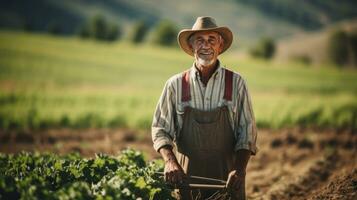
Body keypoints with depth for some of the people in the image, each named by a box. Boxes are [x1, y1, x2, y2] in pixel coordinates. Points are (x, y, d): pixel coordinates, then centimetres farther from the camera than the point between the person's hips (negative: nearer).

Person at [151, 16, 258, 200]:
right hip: (187, 176, 1)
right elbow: (160, 129, 4)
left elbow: (247, 132, -1)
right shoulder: (176, 85, 1)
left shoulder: (236, 83, 0)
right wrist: (170, 161, -14)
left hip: (227, 180, 0)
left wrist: (239, 169, -15)